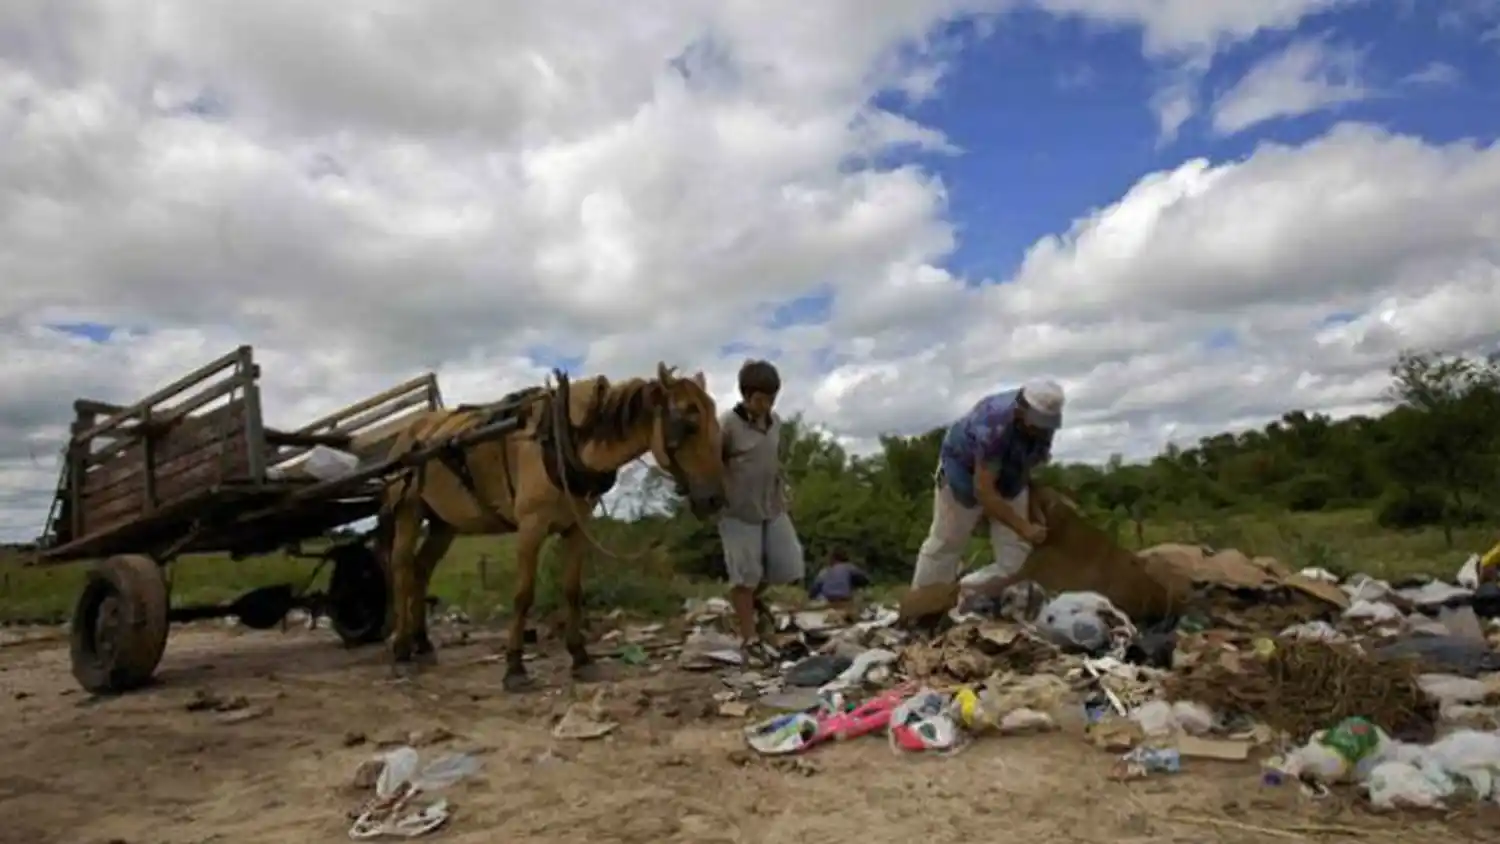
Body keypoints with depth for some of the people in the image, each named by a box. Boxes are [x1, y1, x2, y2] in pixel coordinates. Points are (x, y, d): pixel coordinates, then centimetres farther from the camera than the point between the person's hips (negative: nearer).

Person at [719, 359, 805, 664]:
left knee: (790, 568, 5)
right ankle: (750, 640, 14)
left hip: (773, 508, 6)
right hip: (738, 512, -6)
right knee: (744, 576, 0)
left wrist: (782, 494, 12)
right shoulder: (728, 424, -14)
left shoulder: (775, 421, 5)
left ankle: (756, 598, 35)